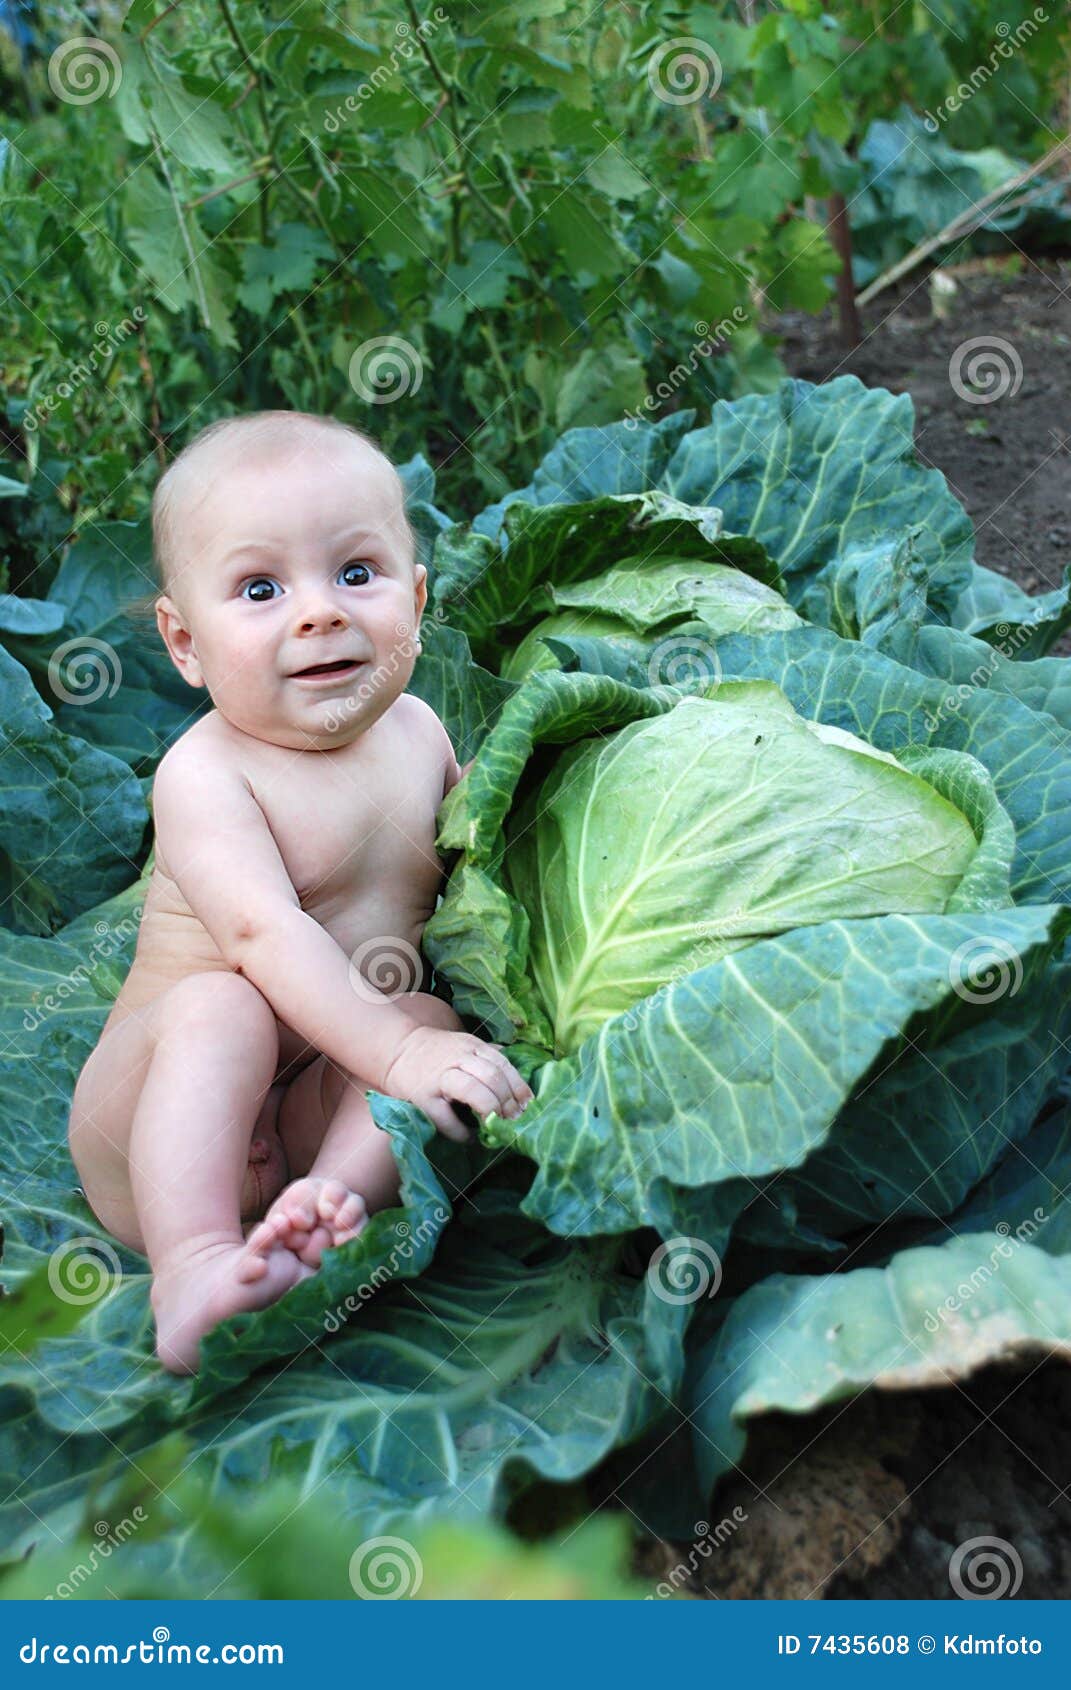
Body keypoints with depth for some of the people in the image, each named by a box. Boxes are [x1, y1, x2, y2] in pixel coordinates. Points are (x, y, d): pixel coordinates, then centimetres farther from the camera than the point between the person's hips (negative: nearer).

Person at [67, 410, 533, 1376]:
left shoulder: (415, 727, 5)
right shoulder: (205, 773, -17)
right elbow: (262, 933, -30)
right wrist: (397, 1050, -40)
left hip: (332, 1098, 5)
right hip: (166, 1118, -5)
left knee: (444, 1019, -20)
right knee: (219, 1008, -34)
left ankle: (333, 1197, -37)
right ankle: (190, 1269, -41)